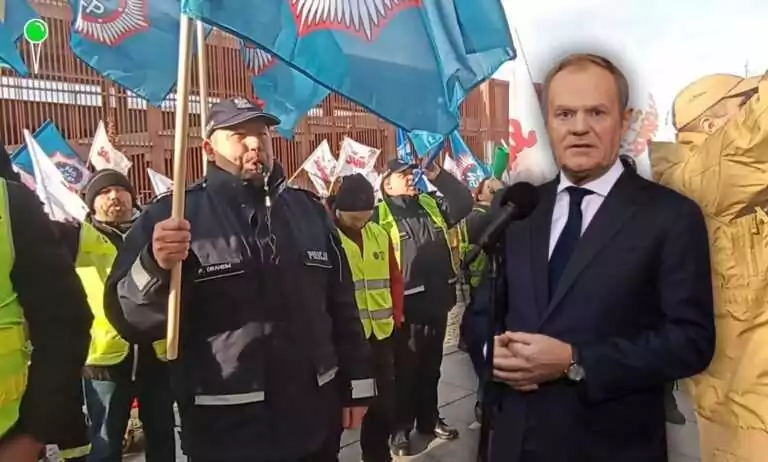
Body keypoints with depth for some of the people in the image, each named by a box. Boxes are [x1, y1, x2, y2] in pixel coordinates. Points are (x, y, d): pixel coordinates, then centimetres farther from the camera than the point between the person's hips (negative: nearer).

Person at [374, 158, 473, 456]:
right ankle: (401, 428, 26)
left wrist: (438, 175, -4)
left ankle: (429, 419, 37)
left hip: (436, 302, 6)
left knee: (431, 367, 20)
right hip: (405, 306, -6)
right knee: (405, 369, 10)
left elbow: (464, 203, 5)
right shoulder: (380, 215, -10)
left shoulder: (431, 205, 10)